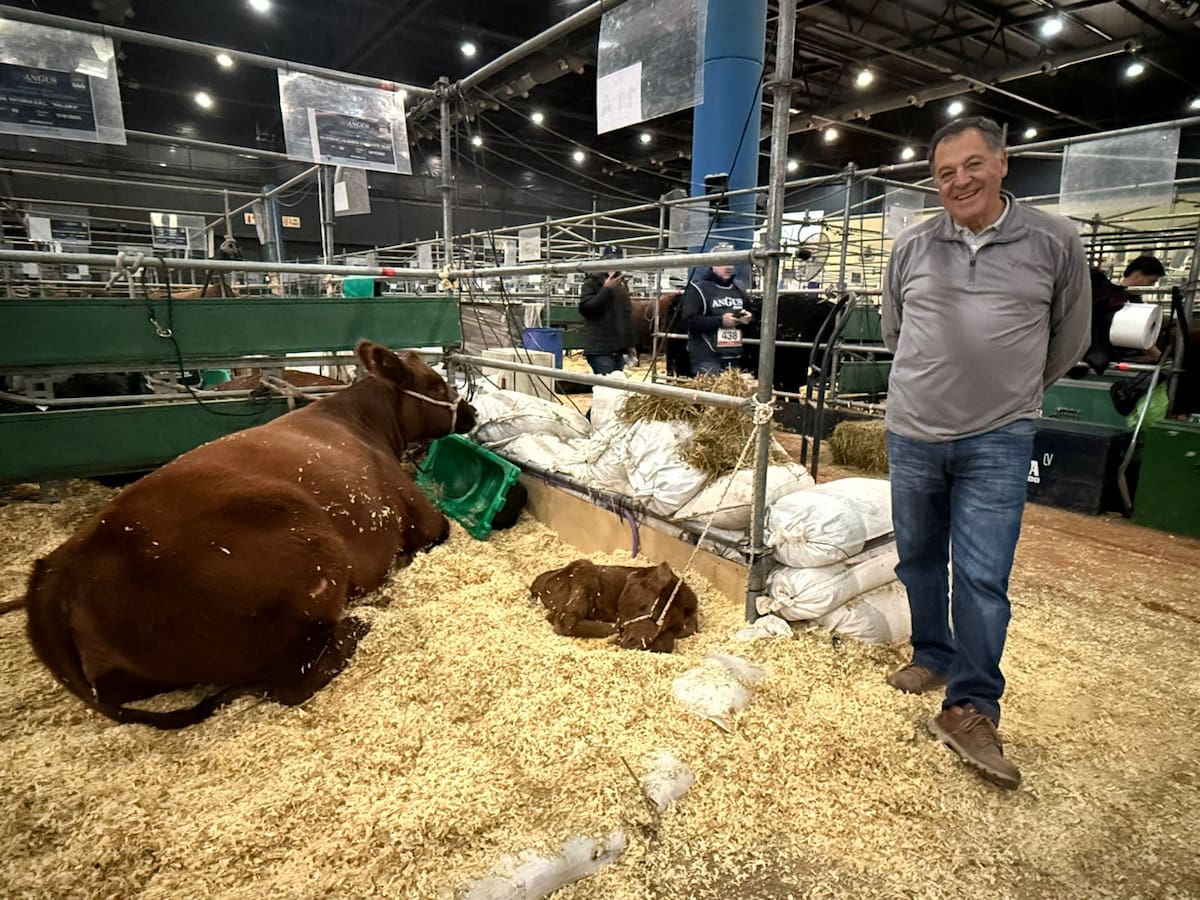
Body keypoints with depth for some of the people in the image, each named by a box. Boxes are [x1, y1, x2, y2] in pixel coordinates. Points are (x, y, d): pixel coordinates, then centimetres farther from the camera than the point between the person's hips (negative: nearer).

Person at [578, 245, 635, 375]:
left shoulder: (622, 284, 18)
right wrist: (606, 289, -18)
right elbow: (585, 308, -16)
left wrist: (630, 344, 20)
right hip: (600, 349, -7)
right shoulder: (592, 283, -3)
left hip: (618, 349, 7)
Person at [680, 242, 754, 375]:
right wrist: (720, 320, -20)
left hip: (735, 358, 7)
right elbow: (688, 320, -15)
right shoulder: (698, 288, -5)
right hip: (707, 357, -7)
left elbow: (750, 313, 29)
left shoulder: (738, 289, 16)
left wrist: (748, 318, 3)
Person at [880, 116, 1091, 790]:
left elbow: (1070, 336, 10)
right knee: (919, 558, 14)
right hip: (913, 433, 3)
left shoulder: (1054, 242, -2)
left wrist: (1014, 393, 16)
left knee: (983, 576, -5)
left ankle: (971, 710, 7)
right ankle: (933, 657, 36)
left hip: (998, 441, -3)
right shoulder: (913, 246, 3)